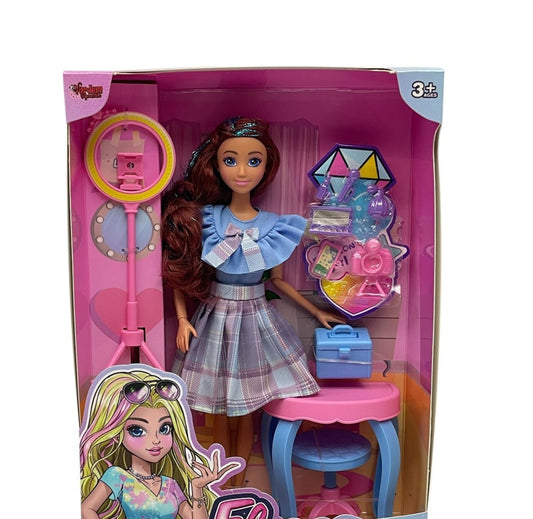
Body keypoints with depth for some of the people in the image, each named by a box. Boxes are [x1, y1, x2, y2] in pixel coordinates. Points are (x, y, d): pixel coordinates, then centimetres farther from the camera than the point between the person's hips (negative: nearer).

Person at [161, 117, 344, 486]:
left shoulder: (272, 226, -3)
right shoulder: (204, 219, -7)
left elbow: (278, 279, 7)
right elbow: (180, 274, -1)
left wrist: (316, 312, 10)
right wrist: (182, 319, -12)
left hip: (257, 322, 1)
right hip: (215, 321, -1)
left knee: (246, 412, 12)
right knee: (220, 415, 11)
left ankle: (239, 482, 33)